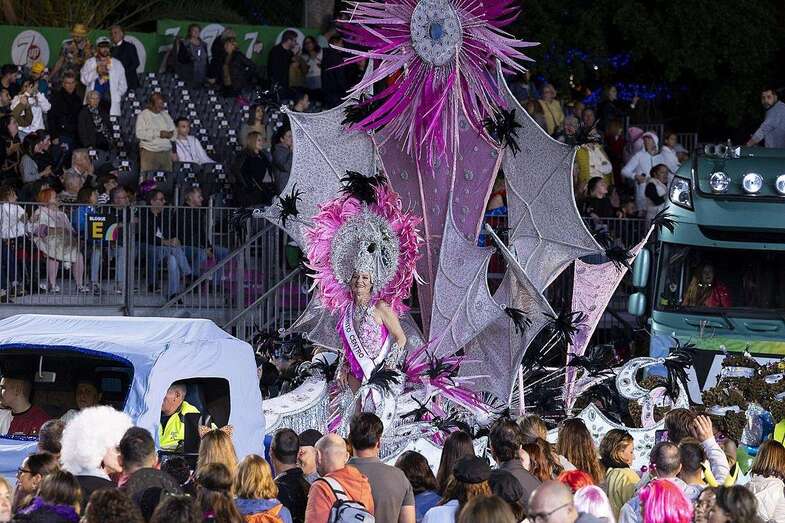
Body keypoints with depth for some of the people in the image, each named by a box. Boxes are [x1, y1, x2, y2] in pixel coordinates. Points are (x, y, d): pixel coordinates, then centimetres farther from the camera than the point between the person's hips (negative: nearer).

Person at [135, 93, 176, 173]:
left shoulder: (165, 115, 16)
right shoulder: (143, 115, -1)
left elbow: (174, 130, 21)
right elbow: (139, 133, -13)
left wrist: (170, 134, -5)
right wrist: (158, 134, -17)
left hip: (166, 152, 5)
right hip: (149, 152, -5)